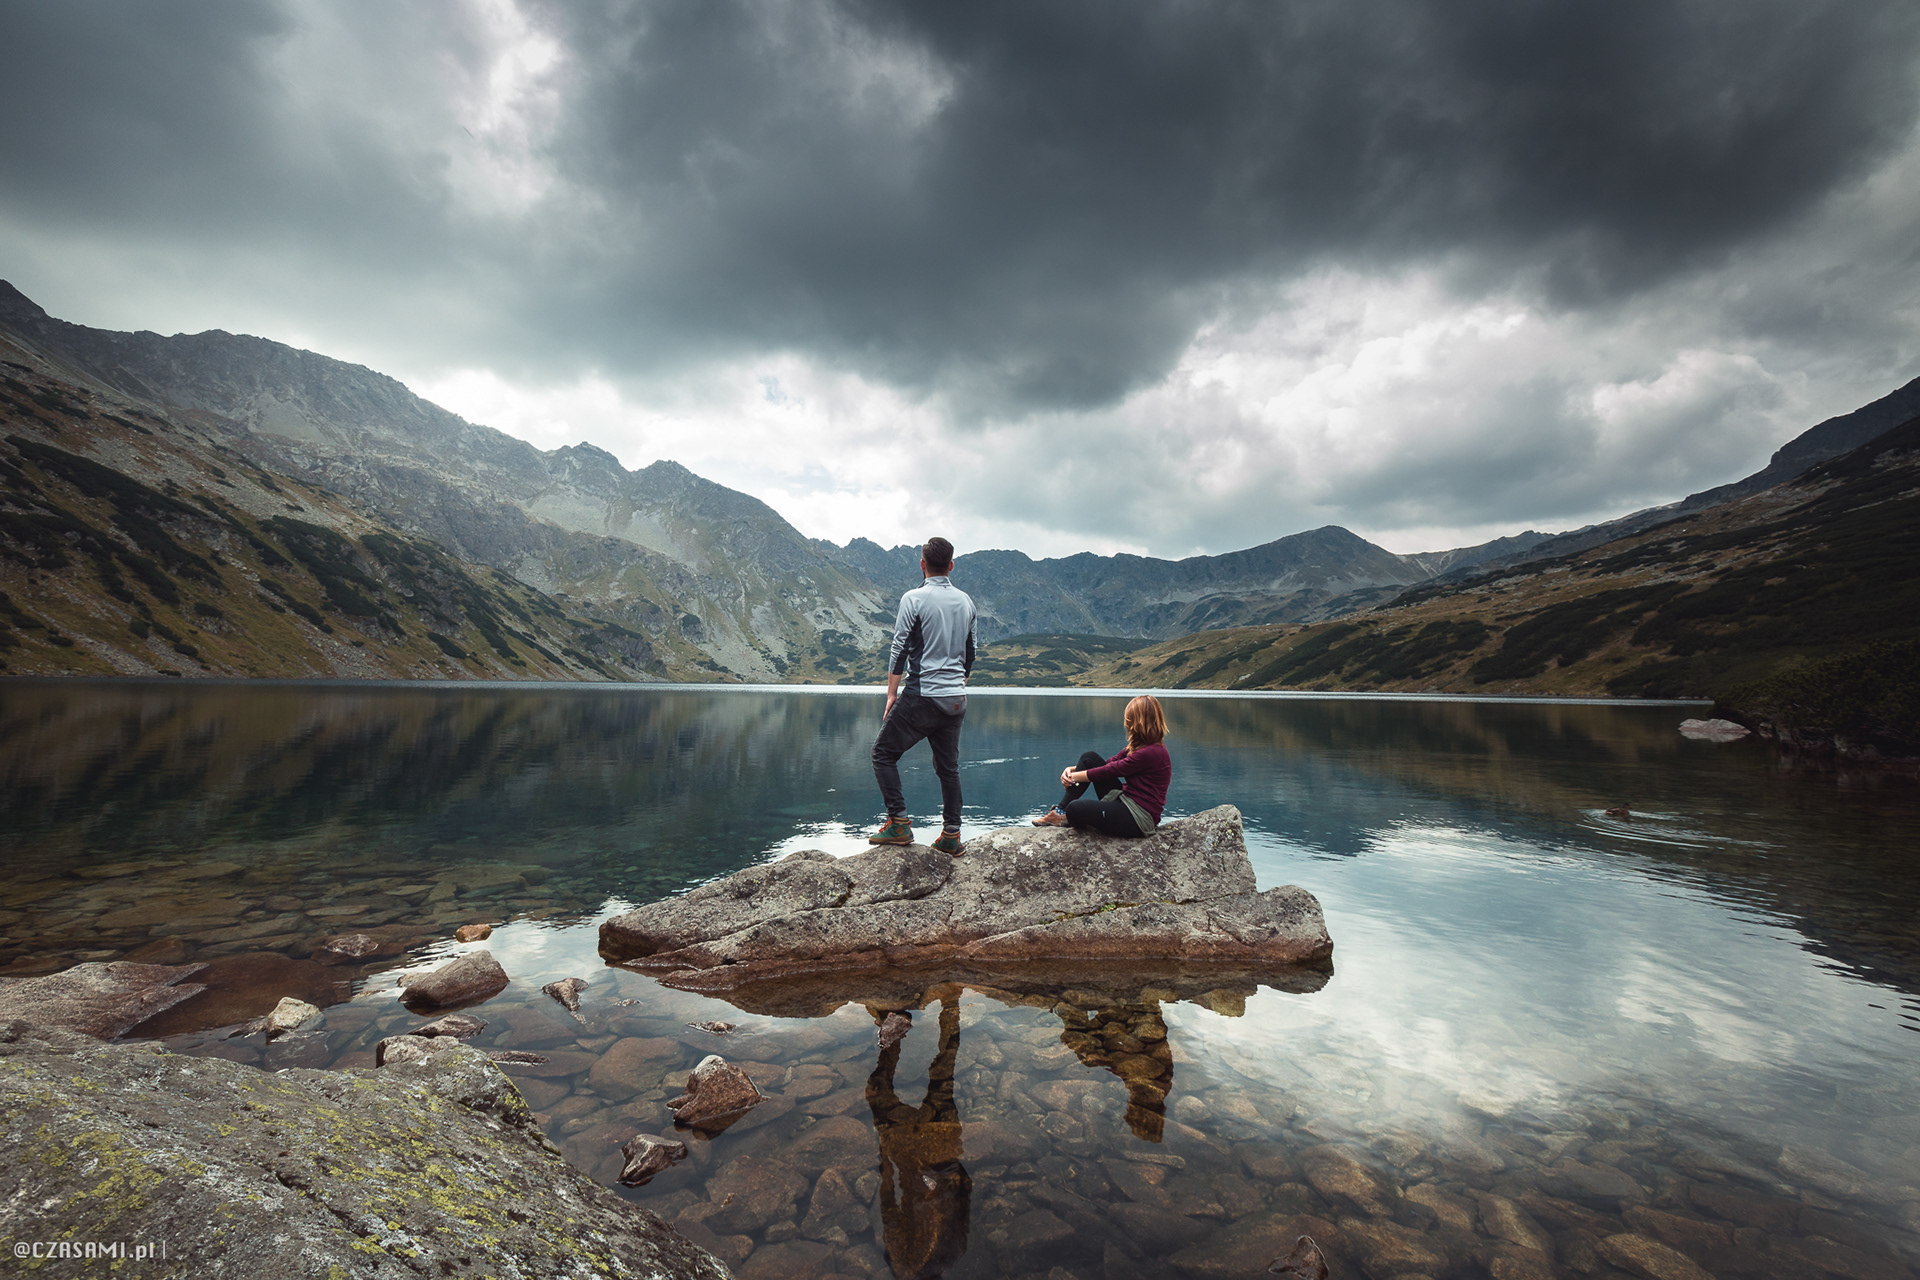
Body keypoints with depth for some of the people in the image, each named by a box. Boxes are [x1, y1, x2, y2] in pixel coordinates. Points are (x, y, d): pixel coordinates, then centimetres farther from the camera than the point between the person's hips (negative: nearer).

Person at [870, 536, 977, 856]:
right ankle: (951, 836, 14)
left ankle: (899, 824, 2)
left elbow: (900, 649, -11)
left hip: (921, 696, -6)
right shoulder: (965, 601, 10)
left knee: (884, 753, 8)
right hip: (956, 699, 6)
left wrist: (892, 694, -4)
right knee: (949, 766, 13)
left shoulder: (914, 599, -7)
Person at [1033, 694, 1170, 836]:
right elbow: (1109, 764, 11)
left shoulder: (1151, 753, -21)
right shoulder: (1141, 746, 11)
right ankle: (1061, 810, 2)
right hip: (1126, 800, 10)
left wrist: (1073, 777, -7)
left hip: (1139, 820, -10)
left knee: (1075, 809, -28)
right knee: (1089, 757, 3)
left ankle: (1066, 818, 12)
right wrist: (1073, 769, 0)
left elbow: (1111, 770, -17)